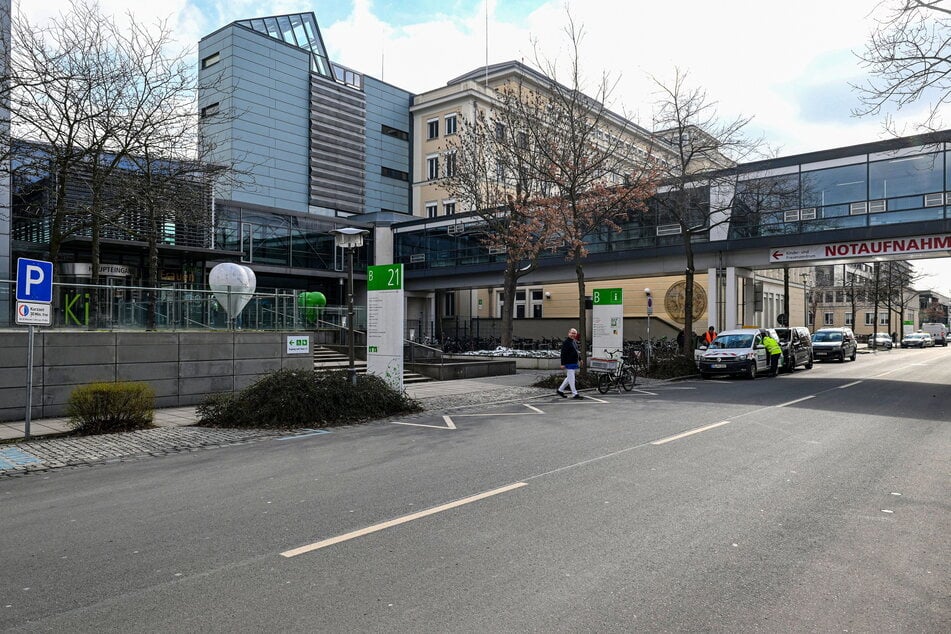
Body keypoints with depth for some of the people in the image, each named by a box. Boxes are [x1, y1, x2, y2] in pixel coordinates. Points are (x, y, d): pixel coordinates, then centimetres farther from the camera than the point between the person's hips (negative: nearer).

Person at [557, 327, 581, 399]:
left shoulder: (575, 341, 14)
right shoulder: (566, 342, -13)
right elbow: (563, 354, -17)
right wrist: (563, 363, -20)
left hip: (574, 363, 10)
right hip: (569, 363, -10)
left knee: (569, 378, 16)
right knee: (571, 378, -5)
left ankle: (560, 390, 26)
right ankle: (574, 394, -2)